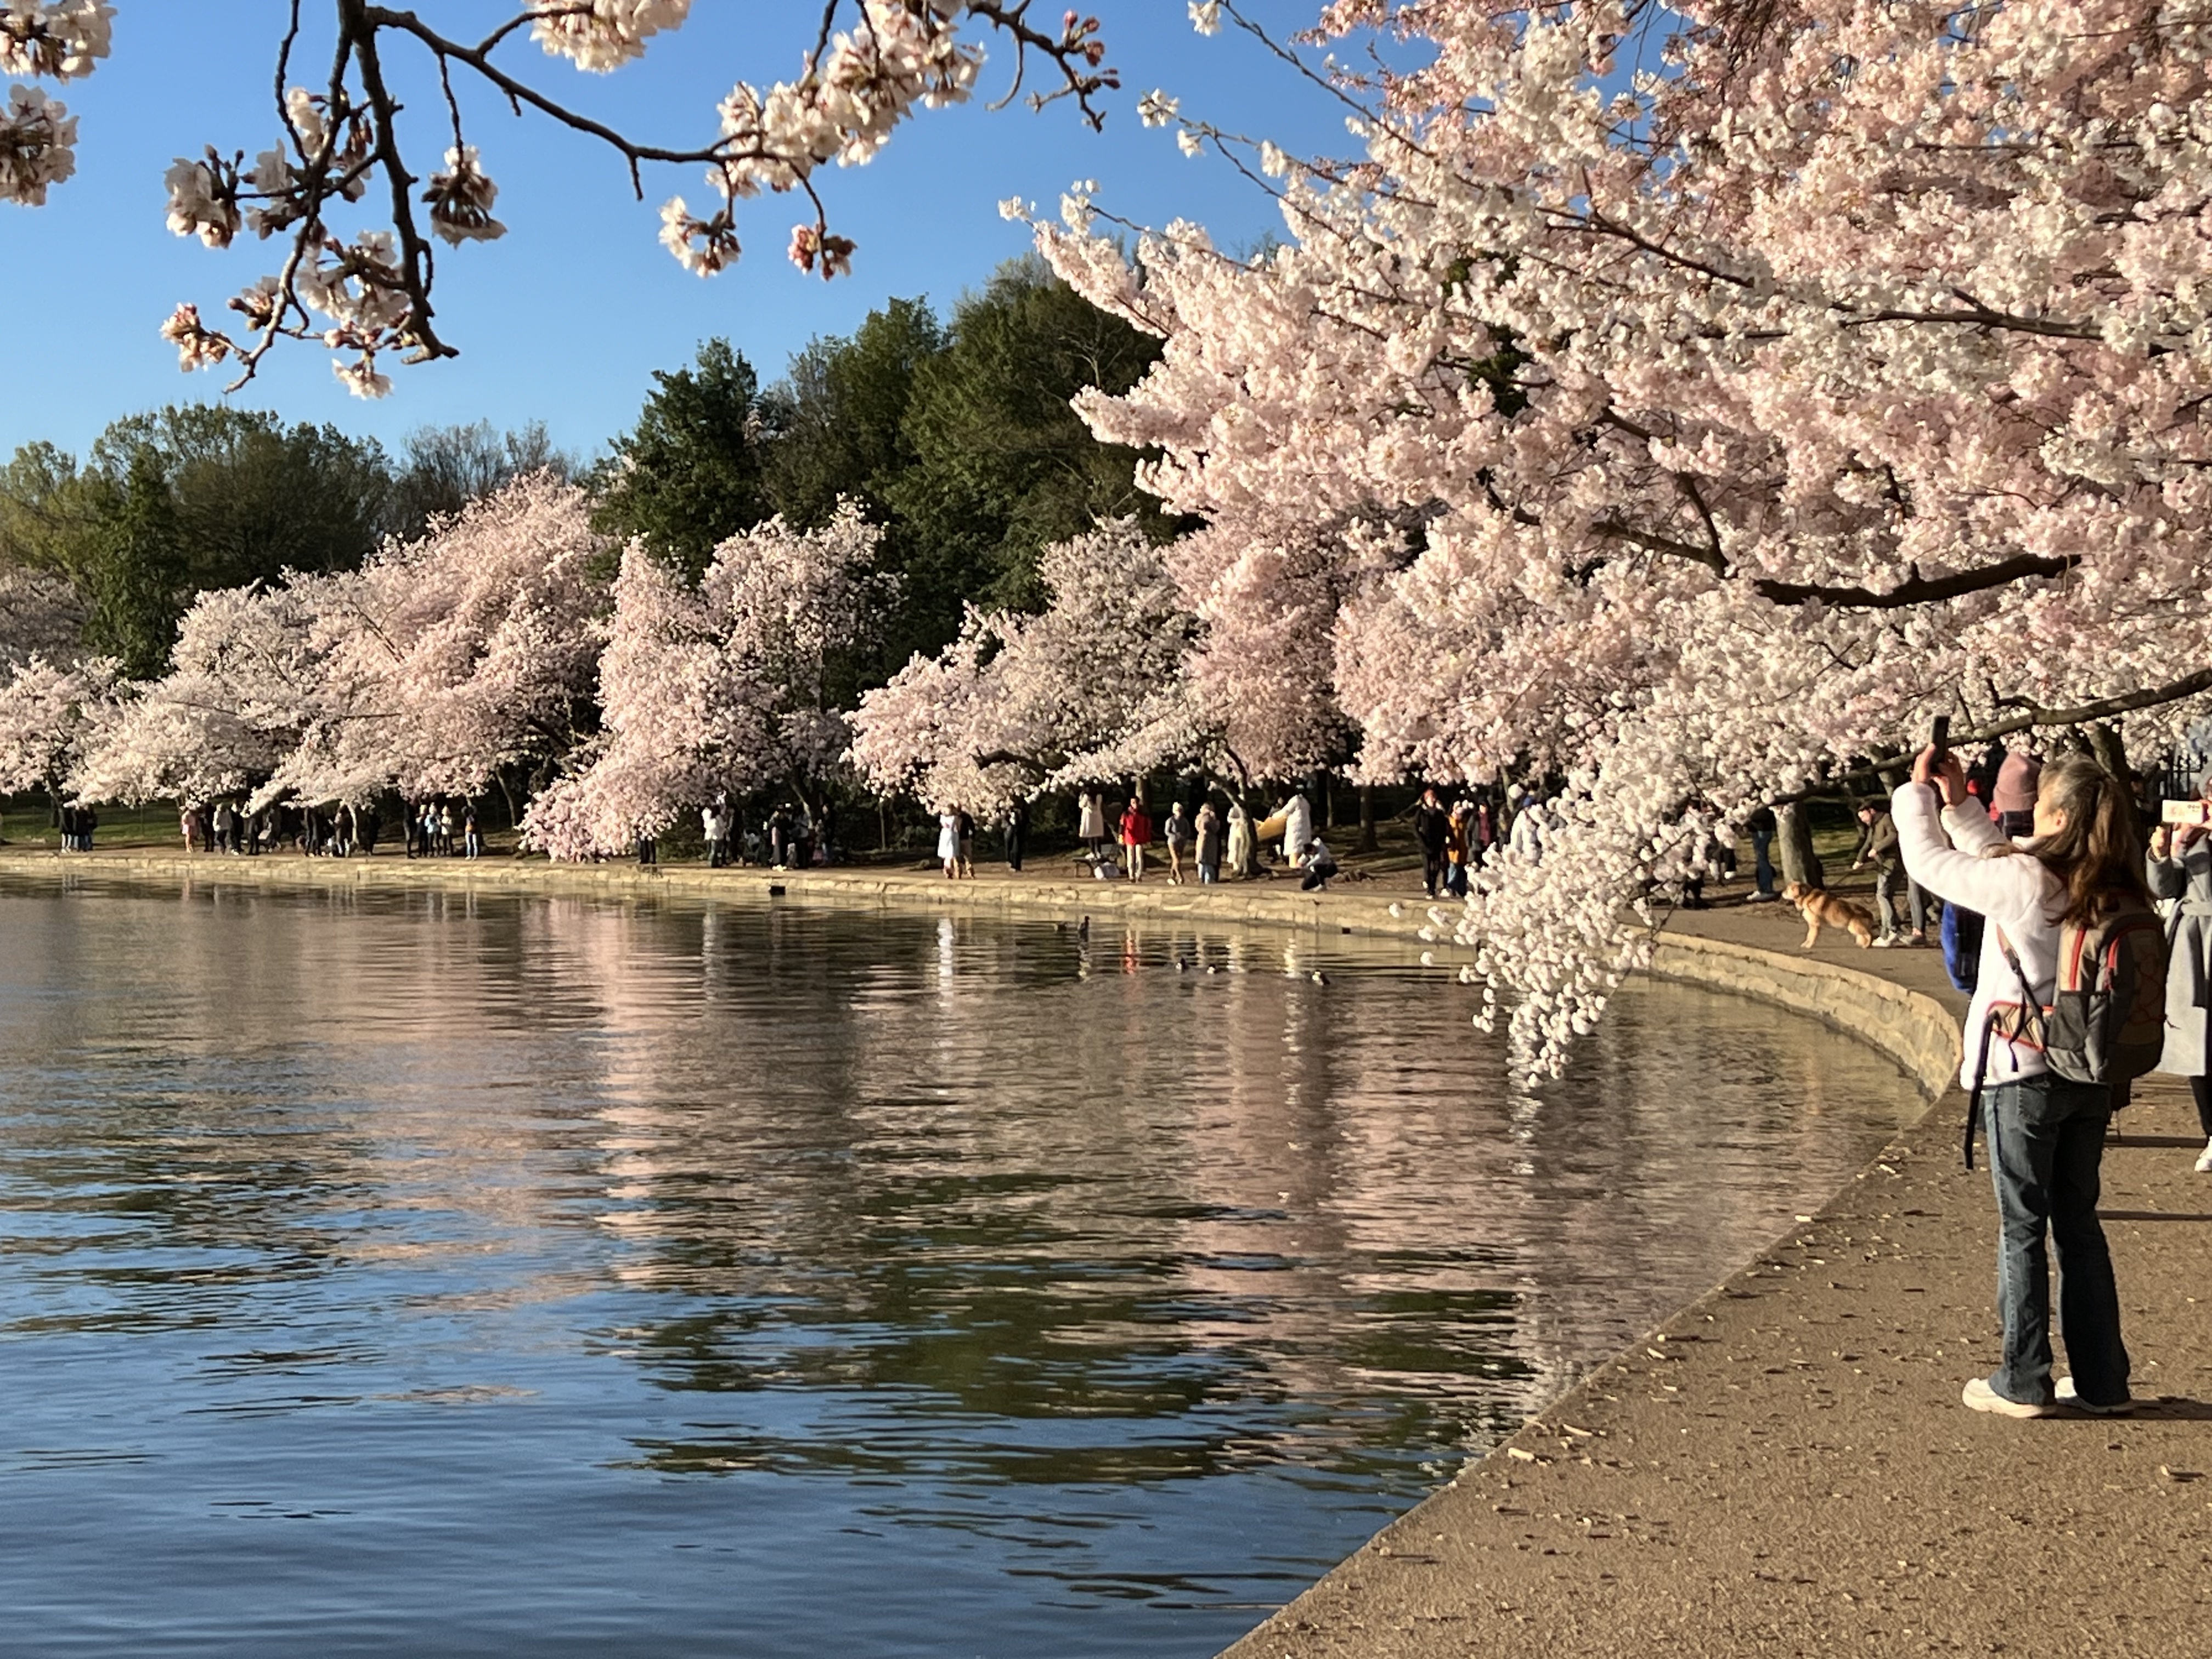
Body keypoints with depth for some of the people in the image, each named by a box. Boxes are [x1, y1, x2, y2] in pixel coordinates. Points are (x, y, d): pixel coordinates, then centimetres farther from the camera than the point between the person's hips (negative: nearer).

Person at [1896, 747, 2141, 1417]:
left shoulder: (2026, 882, -19)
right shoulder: (2114, 892, 2)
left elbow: (1931, 864, -9)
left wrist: (1916, 794, 5)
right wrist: (1960, 805, 15)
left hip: (2025, 1073, -6)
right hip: (2090, 1077, 6)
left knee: (2022, 1226, 3)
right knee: (2079, 1223, 14)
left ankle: (2023, 1382, 9)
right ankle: (2101, 1379, 20)